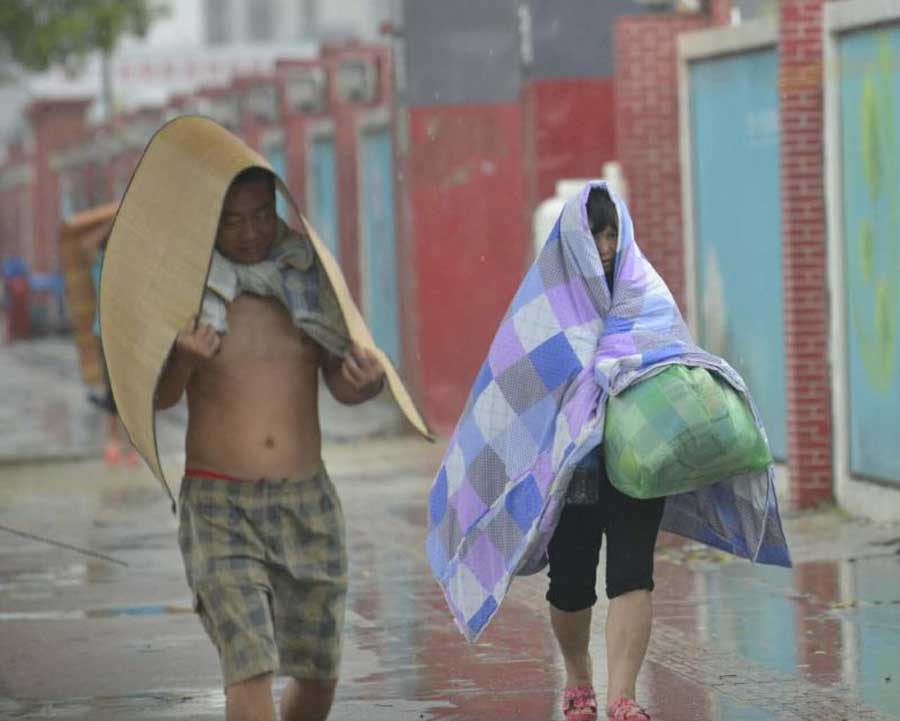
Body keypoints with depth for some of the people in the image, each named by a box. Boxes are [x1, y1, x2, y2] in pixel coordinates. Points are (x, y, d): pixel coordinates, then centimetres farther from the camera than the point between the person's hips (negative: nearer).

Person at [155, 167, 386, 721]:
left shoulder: (309, 275, 4)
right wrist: (183, 361, -26)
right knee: (250, 665, -17)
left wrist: (368, 381, -15)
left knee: (320, 675, 9)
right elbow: (159, 398, -5)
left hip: (307, 500, 3)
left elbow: (341, 386, 8)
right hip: (219, 505, -3)